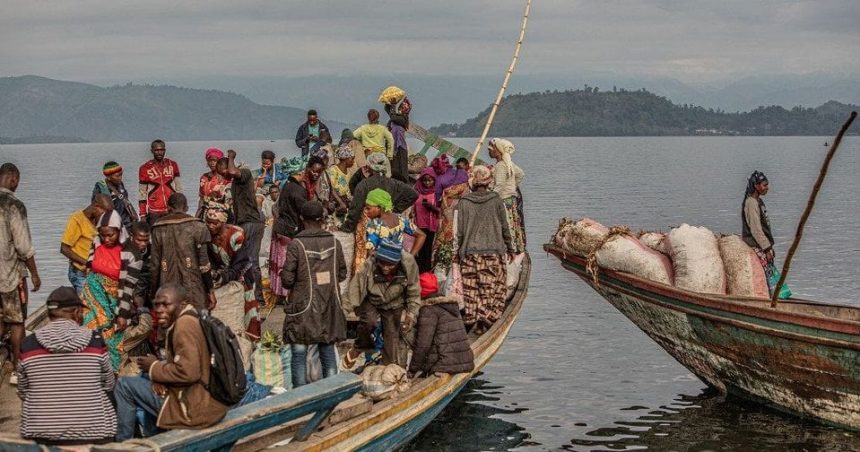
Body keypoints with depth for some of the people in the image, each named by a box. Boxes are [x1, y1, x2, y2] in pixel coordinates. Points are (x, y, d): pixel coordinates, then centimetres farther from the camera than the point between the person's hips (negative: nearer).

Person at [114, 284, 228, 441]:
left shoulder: (184, 324, -19)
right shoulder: (191, 319, 12)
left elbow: (188, 373, -28)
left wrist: (154, 367, -12)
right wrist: (157, 367, -2)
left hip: (192, 407, -10)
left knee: (124, 385, -1)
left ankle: (123, 443, 13)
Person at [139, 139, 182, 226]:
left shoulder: (173, 165, 8)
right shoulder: (145, 169, 1)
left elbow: (178, 189, 13)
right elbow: (142, 193, 3)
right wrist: (143, 215, -1)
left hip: (172, 210, 2)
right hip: (154, 212, -2)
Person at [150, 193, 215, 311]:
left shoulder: (158, 229, 8)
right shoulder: (197, 227, 1)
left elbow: (155, 265, 8)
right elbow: (203, 262, -3)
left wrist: (153, 292, 15)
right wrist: (210, 291, 3)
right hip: (193, 290, -2)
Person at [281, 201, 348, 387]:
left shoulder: (296, 244, -14)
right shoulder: (334, 243, -2)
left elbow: (287, 280, -13)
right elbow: (342, 274, 6)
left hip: (303, 308, -4)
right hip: (329, 307, 4)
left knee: (299, 354, 4)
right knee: (328, 351, 14)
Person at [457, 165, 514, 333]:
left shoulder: (464, 202, -3)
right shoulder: (496, 201, -4)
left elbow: (460, 231, 0)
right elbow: (505, 227, 1)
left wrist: (459, 250, 13)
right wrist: (510, 247, 14)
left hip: (470, 252, 1)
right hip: (494, 251, -1)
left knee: (471, 288, 8)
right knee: (491, 287, 5)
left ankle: (471, 319, 7)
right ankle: (485, 319, -6)